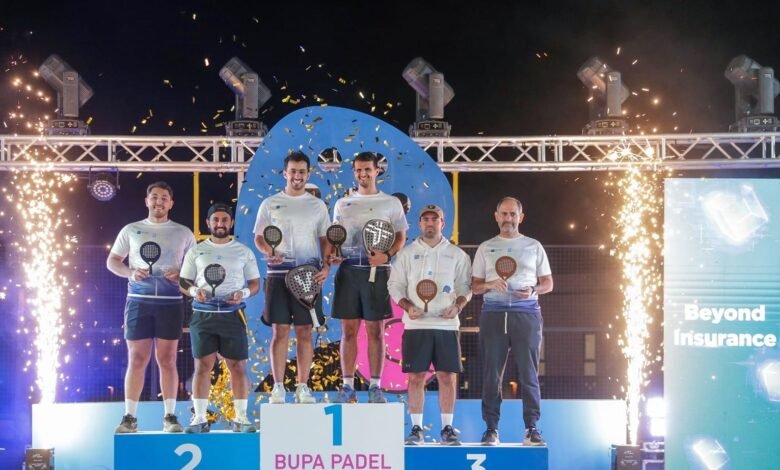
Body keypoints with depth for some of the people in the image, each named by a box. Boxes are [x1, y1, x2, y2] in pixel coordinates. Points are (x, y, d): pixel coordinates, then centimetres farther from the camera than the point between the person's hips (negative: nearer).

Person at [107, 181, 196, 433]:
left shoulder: (183, 233, 9)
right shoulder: (131, 230, 9)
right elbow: (112, 261, 10)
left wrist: (181, 275, -11)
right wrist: (130, 272, -9)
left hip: (170, 302, 0)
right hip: (139, 300, 0)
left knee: (167, 359, 2)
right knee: (137, 359, 0)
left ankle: (170, 417, 7)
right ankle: (130, 417, 4)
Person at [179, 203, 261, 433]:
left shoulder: (244, 252, 10)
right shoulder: (196, 251, 11)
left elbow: (255, 283, 11)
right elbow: (183, 282, 11)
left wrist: (244, 293, -10)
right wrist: (194, 291, -10)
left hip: (233, 315, 0)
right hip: (203, 315, 0)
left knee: (238, 366, -2)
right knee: (202, 365, -3)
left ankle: (241, 418, 6)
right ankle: (199, 418, 1)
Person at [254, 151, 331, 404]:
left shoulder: (317, 205, 12)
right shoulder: (270, 204, 9)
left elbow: (325, 239, 11)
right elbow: (259, 237, 9)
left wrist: (326, 265, -5)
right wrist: (269, 252, -12)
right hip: (279, 272, -1)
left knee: (305, 331, 2)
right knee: (280, 330, -2)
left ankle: (303, 387, 7)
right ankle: (278, 387, 3)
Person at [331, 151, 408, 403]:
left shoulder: (391, 203, 8)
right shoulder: (342, 204, 15)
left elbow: (401, 237, 6)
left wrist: (387, 255, -12)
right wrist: (331, 256, -4)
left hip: (376, 271, -2)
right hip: (348, 270, 2)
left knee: (375, 331, -1)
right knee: (349, 330, 2)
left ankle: (375, 386, 4)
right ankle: (348, 386, 5)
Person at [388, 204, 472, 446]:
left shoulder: (457, 255, 10)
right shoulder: (407, 253, 9)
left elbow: (465, 286, 10)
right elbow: (395, 285, 6)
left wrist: (458, 306, -10)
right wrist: (407, 306, -10)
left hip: (447, 324, 1)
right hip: (416, 325, 0)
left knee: (448, 376, -1)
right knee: (416, 376, -1)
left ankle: (447, 428, 8)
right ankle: (416, 428, 6)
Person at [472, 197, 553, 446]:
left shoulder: (533, 246, 14)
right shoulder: (485, 248, 15)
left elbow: (548, 283, 13)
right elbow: (475, 286, 14)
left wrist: (532, 290, -8)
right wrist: (490, 285, -8)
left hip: (526, 313, -1)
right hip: (493, 313, 1)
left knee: (529, 372, -4)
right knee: (492, 372, -2)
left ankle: (531, 429, 0)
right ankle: (491, 428, 2)